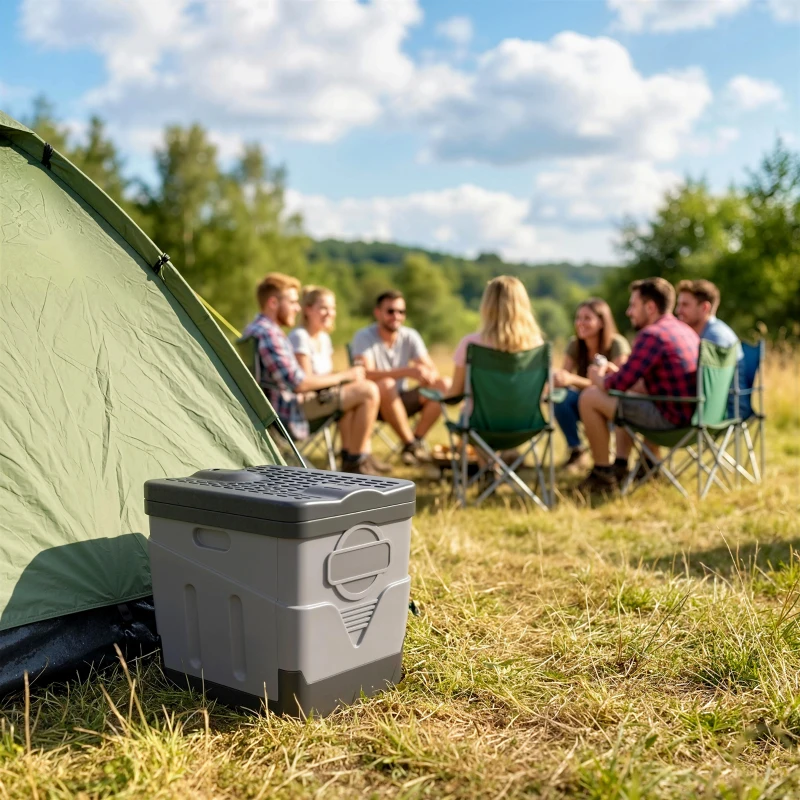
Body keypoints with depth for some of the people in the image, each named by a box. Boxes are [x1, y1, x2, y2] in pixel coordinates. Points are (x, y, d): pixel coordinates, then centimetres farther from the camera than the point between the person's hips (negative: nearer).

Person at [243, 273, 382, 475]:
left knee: (356, 390, 24)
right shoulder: (268, 334, -20)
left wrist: (330, 377, 12)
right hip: (290, 412, -11)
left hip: (281, 406, 11)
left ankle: (349, 452, 21)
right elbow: (298, 383, -25)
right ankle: (354, 464, -5)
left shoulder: (252, 329, 14)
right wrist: (344, 376, -14)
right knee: (367, 392, -14)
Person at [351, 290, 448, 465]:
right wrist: (407, 371, -42)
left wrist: (428, 376, -34)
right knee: (386, 385, -37)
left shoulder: (410, 336, 0)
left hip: (400, 401, 5)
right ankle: (411, 444, -26)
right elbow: (367, 373, -30)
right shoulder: (364, 337, -14)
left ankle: (416, 441, -15)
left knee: (444, 386, -15)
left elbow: (432, 370, -8)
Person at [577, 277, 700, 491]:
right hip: (690, 414, 10)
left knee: (589, 397, -4)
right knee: (627, 395, 33)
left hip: (669, 417, -10)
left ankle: (603, 473, 5)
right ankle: (620, 466, 29)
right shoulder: (684, 330, 14)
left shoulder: (651, 334, -17)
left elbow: (620, 384, -17)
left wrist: (598, 379, 5)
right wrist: (617, 373, 15)